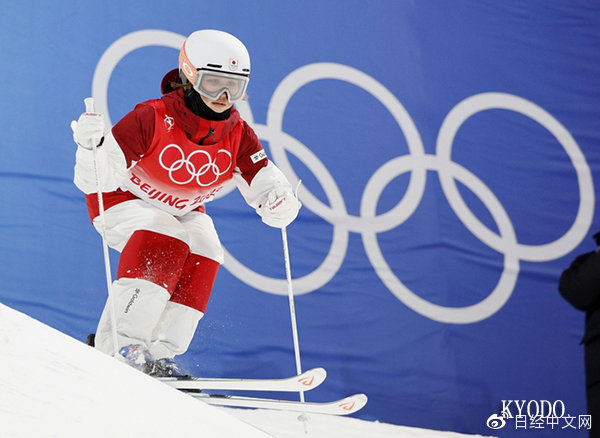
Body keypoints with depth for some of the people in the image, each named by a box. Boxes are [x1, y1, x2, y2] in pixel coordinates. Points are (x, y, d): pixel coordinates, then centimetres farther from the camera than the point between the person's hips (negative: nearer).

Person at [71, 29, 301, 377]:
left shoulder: (238, 136, -16)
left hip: (183, 212, 5)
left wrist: (282, 204, -42)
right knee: (166, 242, -32)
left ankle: (159, 354, -17)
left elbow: (268, 190, -18)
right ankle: (118, 345, -32)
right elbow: (98, 180, -33)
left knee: (204, 253, -22)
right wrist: (92, 146, -55)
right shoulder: (152, 119, -31)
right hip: (124, 201, -5)